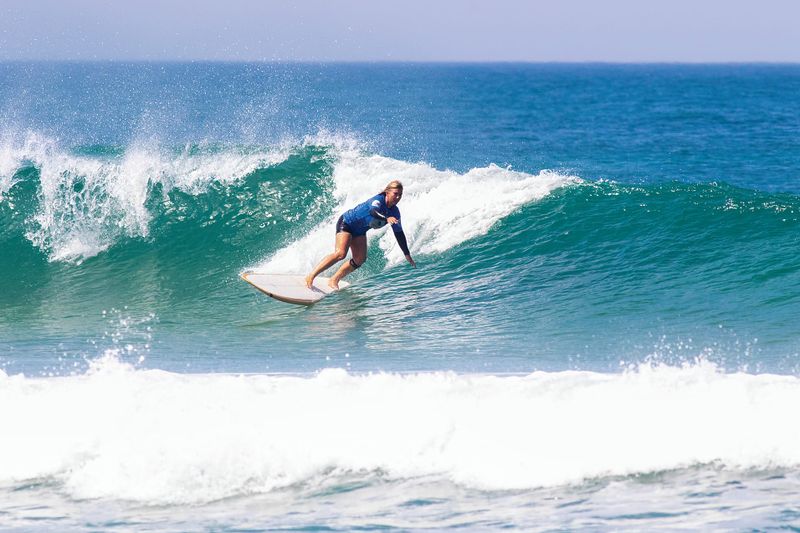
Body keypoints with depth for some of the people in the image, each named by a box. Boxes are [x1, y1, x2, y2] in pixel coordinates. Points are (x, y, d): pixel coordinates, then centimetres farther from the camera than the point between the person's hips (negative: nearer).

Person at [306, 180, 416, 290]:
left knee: (360, 260, -4)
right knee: (341, 254, -24)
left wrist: (407, 255, 1)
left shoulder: (394, 212, -5)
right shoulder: (378, 200, -27)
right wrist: (386, 219, -68)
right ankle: (311, 276, -22)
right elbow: (373, 211, -49)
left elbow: (399, 234, 2)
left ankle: (334, 280, 7)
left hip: (359, 231, 8)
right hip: (347, 222, -8)